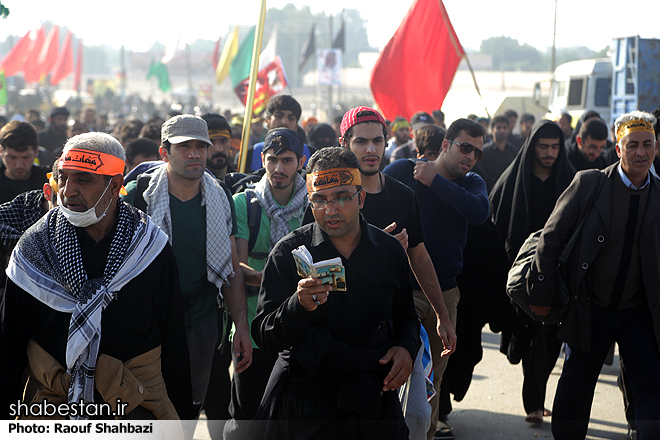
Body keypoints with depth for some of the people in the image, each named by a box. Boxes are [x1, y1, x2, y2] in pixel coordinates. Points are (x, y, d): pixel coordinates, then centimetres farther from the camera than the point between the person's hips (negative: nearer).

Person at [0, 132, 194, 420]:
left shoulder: (151, 248, -5)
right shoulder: (34, 247, -4)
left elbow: (173, 339, 1)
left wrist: (180, 414, 3)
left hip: (137, 406, 0)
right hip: (51, 403, 1)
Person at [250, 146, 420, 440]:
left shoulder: (390, 250, 2)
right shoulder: (288, 253, -7)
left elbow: (405, 316, 17)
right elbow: (265, 338, -13)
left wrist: (407, 348, -4)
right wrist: (300, 305, -31)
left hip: (374, 403, 2)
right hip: (303, 405, -2)